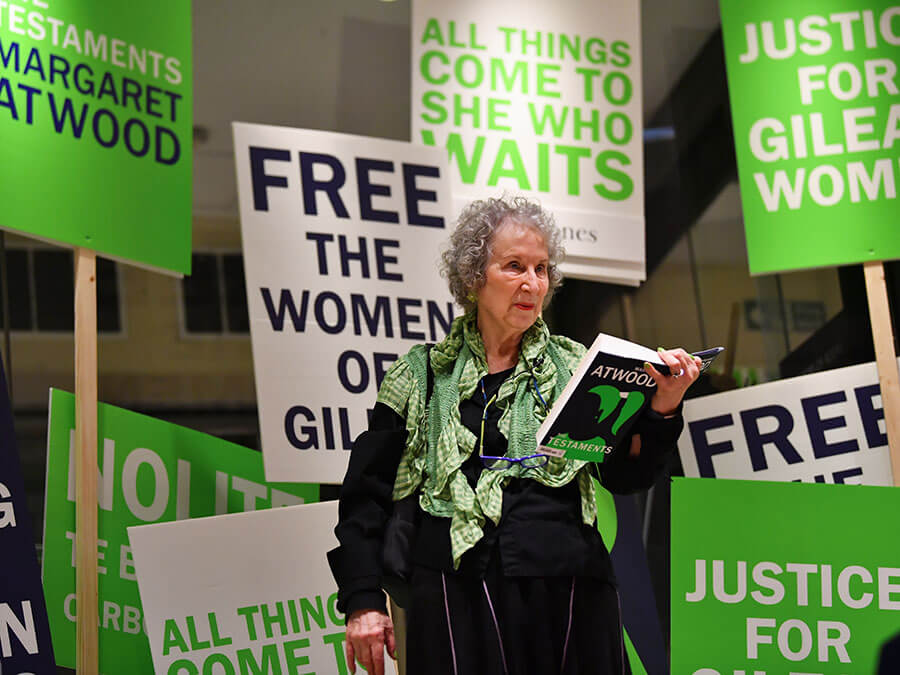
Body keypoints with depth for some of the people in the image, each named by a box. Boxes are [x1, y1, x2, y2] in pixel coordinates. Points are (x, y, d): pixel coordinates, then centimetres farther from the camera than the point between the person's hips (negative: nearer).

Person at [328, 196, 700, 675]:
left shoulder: (574, 367, 10)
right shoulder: (425, 376, 7)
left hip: (570, 594, 2)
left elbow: (625, 475, 1)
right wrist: (362, 603, 1)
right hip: (462, 598, -1)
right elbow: (367, 492, 8)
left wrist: (661, 411, -17)